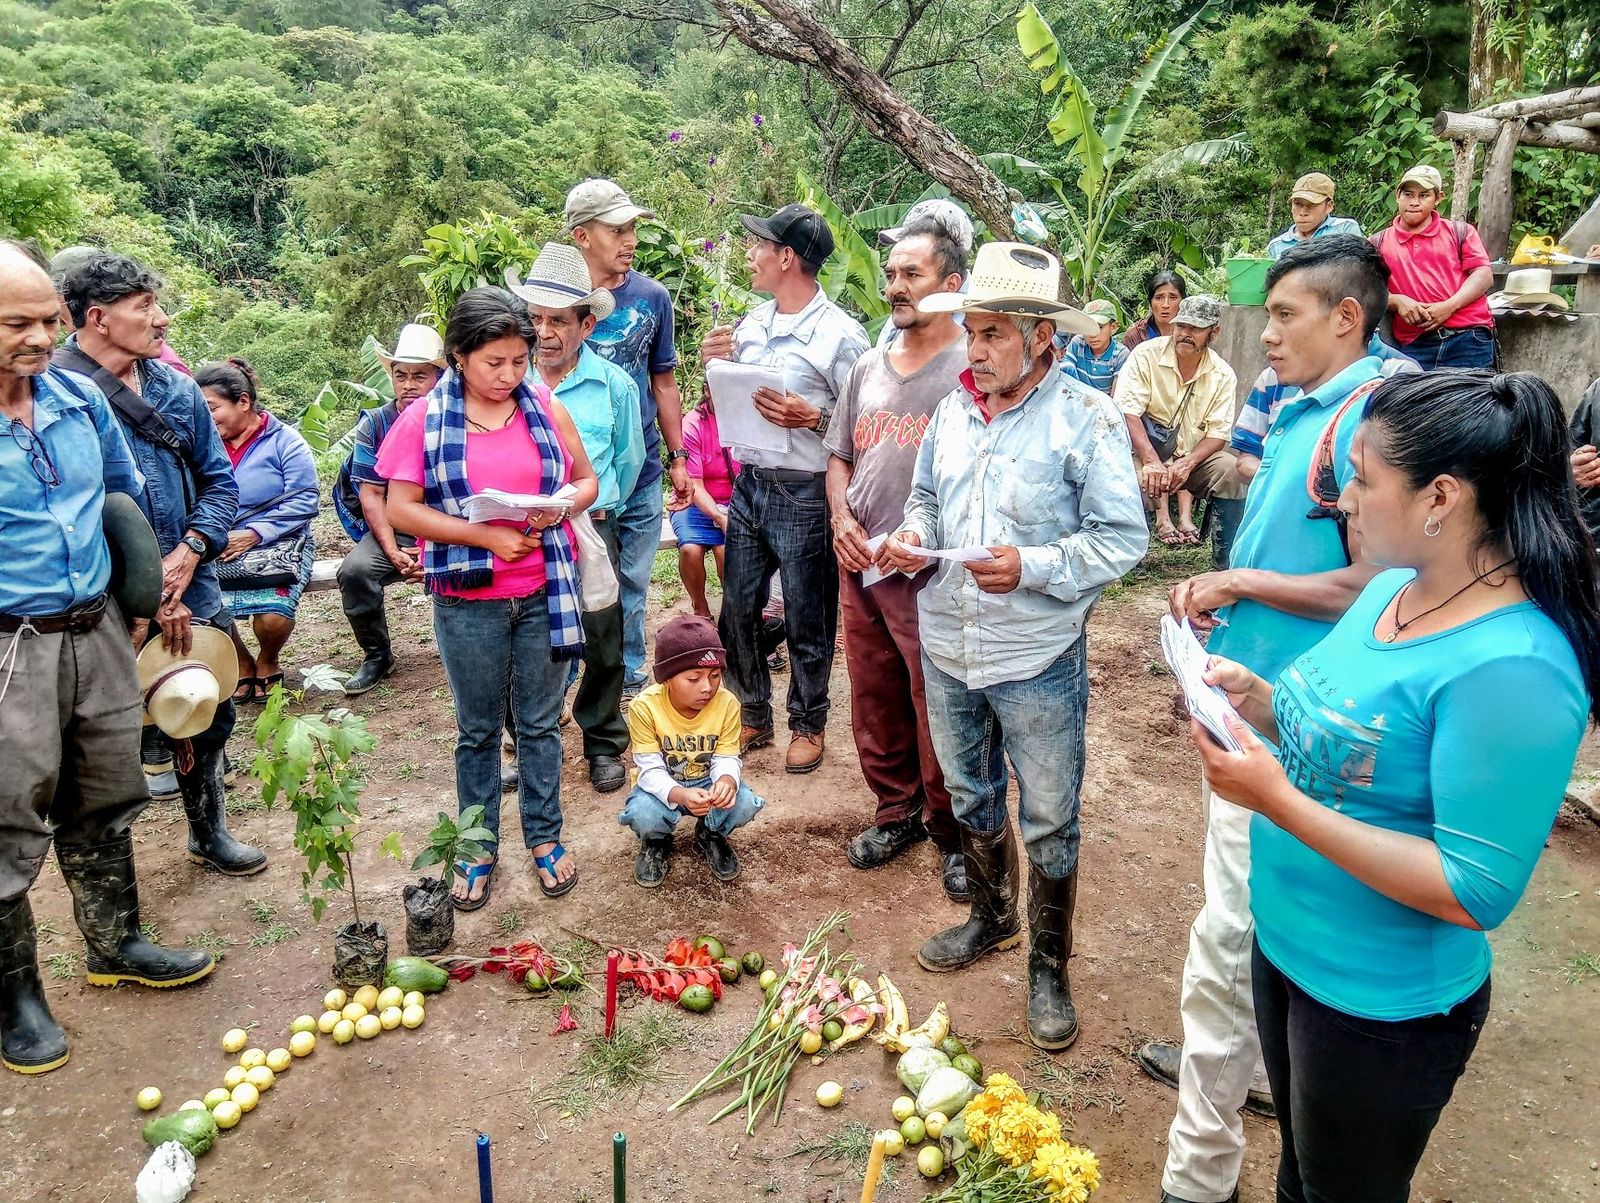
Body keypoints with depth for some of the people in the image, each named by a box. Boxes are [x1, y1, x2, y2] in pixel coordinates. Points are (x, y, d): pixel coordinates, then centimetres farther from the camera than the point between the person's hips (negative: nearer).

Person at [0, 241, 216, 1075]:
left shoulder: (80, 398, 3)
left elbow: (131, 499, 18)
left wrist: (155, 585, 20)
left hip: (96, 631, 5)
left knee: (106, 804, 18)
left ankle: (115, 946, 36)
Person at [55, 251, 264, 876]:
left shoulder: (177, 387, 4)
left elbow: (219, 479, 8)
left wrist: (190, 552, -10)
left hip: (192, 592, 6)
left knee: (212, 718, 19)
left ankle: (209, 833, 42)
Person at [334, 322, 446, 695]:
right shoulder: (374, 424, 2)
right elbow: (371, 494, -1)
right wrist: (393, 552, -14)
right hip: (392, 531, 2)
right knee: (355, 570, -26)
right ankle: (377, 656, -2)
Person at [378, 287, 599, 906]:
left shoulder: (545, 406, 0)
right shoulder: (425, 419, -6)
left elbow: (587, 480, 9)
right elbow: (401, 509, -9)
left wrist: (563, 503, -14)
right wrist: (486, 536, -18)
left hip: (544, 592, 2)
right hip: (468, 602, -1)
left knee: (540, 722, 13)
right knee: (478, 729, 13)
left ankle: (545, 838, 29)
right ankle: (478, 848, 28)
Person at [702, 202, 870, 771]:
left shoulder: (841, 333, -11)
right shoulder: (751, 324, 10)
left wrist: (813, 418, -25)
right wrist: (715, 365, 0)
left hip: (804, 495, -7)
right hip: (749, 486, 7)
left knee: (806, 619, 6)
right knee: (737, 611, 13)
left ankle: (808, 724, 25)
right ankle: (754, 717, 31)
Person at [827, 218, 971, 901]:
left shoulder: (972, 370, -7)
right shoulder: (867, 368, 13)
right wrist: (841, 516, 2)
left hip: (931, 575, -6)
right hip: (860, 566, 6)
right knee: (874, 705, 15)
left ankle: (953, 833, 21)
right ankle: (897, 812, 34)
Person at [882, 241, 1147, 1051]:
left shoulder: (1087, 419, -13)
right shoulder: (952, 411, 6)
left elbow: (1123, 537, -14)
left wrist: (1033, 567, -26)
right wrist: (913, 535, -3)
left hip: (1038, 661, -6)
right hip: (947, 651, 6)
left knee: (1048, 822, 9)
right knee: (971, 798, 22)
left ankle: (1049, 967, 28)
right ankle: (989, 918, 46)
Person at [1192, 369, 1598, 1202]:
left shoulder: (1509, 669, -29)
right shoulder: (1393, 588, -2)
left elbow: (1477, 892, -28)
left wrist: (1277, 803, -30)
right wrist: (1260, 702, -7)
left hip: (1381, 1004, -7)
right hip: (1286, 944, 8)